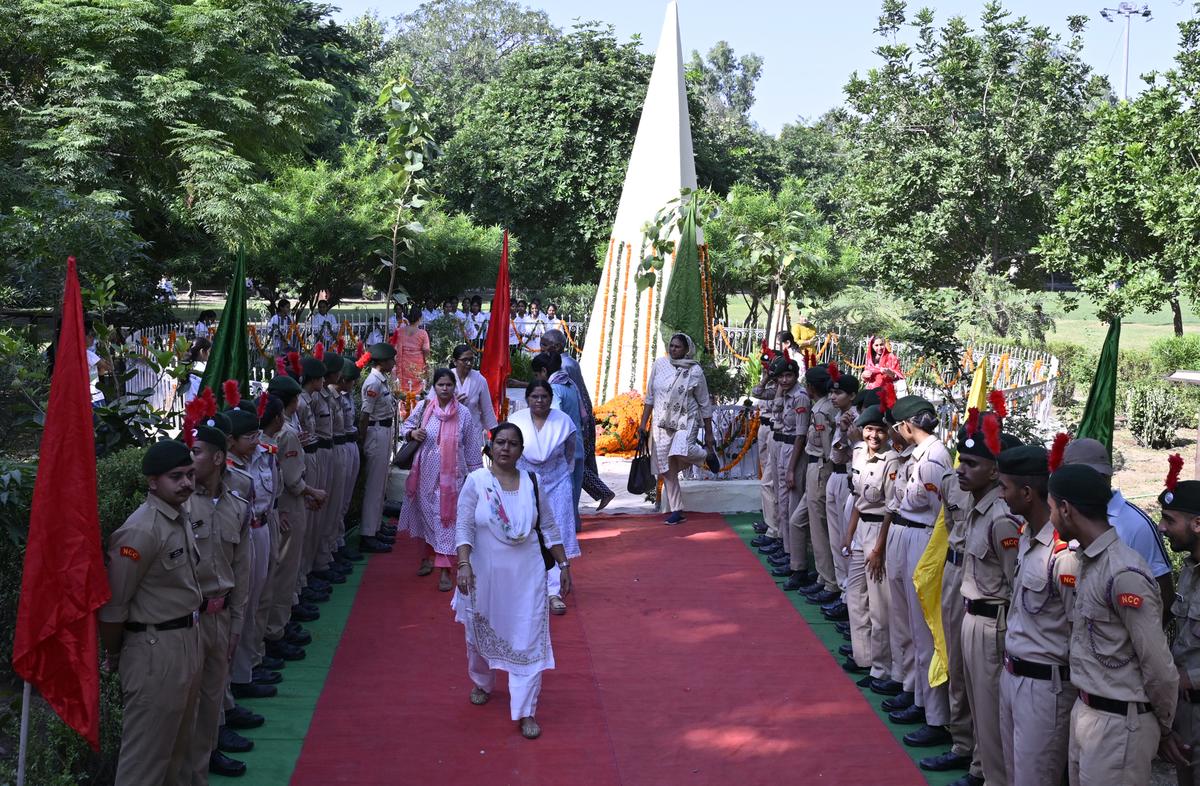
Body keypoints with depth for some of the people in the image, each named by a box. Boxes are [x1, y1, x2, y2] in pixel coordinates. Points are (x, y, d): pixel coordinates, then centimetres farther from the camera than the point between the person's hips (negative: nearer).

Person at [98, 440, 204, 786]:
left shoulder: (181, 515, 6)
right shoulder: (141, 531, -22)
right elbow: (112, 604, -18)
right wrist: (115, 657, -6)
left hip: (188, 639, 9)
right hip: (155, 648, -9)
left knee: (181, 741, 21)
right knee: (146, 749, 3)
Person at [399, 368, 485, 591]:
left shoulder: (463, 414, -4)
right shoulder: (423, 407, -1)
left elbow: (471, 447, 2)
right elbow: (405, 425, 13)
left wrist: (474, 472, 2)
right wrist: (412, 433, -10)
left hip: (451, 474, -2)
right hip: (426, 472, 2)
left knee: (446, 518, -4)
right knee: (427, 513, 13)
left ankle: (445, 570, -3)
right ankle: (429, 557, 33)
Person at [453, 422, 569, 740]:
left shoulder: (532, 482, 0)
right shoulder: (475, 481, -7)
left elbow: (549, 528, 7)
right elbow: (463, 527, -10)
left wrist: (563, 564, 6)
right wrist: (464, 564, -23)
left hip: (526, 575, 1)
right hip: (485, 574, 0)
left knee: (528, 639, -2)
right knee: (481, 633, 17)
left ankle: (525, 711, 4)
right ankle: (482, 683, 46)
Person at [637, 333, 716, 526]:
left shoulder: (695, 371, -5)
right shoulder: (660, 364, 1)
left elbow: (705, 404, 2)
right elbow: (650, 397, 8)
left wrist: (709, 434, 3)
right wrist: (643, 424, 5)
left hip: (686, 420, -3)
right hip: (662, 423, 3)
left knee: (679, 454, -30)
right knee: (667, 469, 2)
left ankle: (707, 452, 2)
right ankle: (676, 510, 14)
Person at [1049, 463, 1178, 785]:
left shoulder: (1124, 574, -23)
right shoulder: (1088, 561, 7)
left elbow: (1160, 669, -18)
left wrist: (1163, 726, -4)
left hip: (1118, 722, -9)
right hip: (1085, 710, 9)